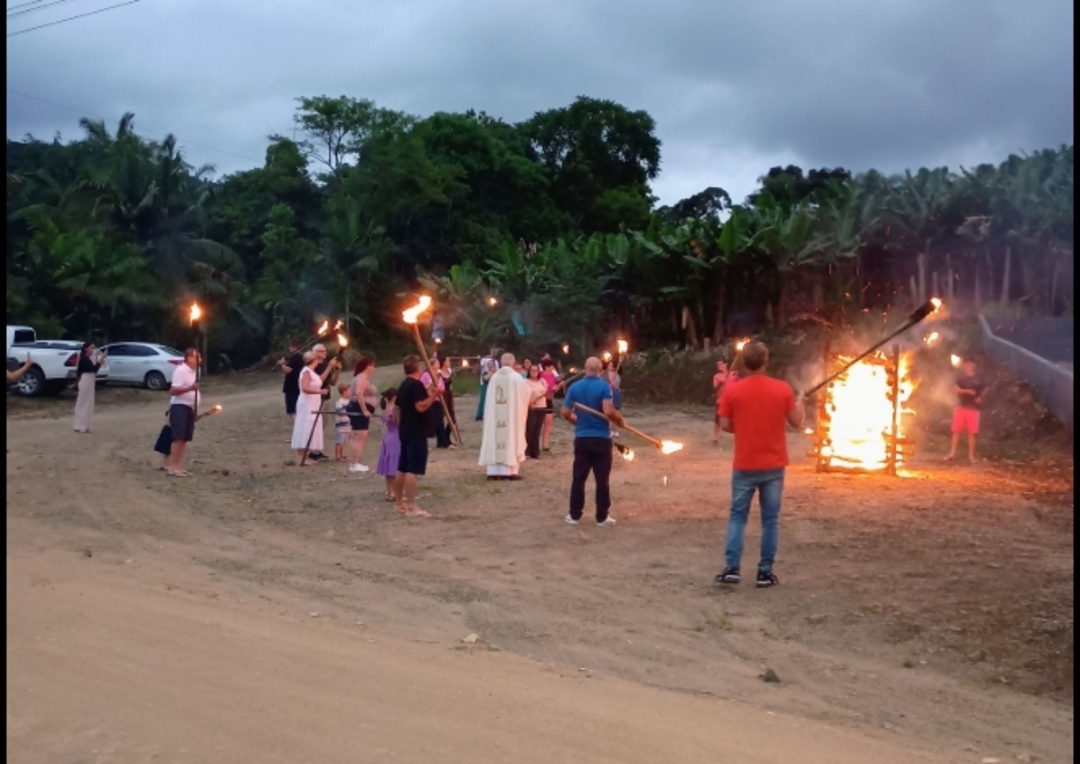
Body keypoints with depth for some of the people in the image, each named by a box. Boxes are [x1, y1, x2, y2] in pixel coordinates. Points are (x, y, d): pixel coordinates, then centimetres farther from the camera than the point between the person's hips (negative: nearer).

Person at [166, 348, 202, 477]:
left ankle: (178, 466, 11)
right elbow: (173, 390, -20)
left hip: (189, 408, 9)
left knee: (184, 439, 8)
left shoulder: (193, 371, 17)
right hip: (180, 407, -9)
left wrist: (195, 410, 22)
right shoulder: (181, 370, -12)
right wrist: (190, 388, -32)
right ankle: (172, 468, -12)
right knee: (178, 438, -12)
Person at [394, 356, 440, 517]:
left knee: (403, 468, 14)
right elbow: (421, 406, -26)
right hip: (416, 433, -10)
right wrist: (433, 395, -18)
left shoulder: (404, 385, 14)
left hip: (406, 431, 10)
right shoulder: (417, 385, -15)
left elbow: (397, 408, 21)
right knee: (413, 469, -11)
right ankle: (412, 507, -13)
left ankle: (400, 503, 21)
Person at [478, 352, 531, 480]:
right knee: (511, 438, 2)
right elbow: (525, 394, -2)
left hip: (495, 414, 3)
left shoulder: (494, 377, 0)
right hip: (512, 414, -3)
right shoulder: (516, 377, -9)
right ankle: (509, 470, -2)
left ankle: (493, 471, 4)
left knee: (494, 437, 6)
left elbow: (489, 399, 6)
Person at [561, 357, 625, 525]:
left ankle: (574, 515, 12)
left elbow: (565, 412, 2)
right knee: (602, 479, 5)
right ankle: (602, 516, 9)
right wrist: (619, 419, -3)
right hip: (601, 438, -3)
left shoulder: (574, 387, 1)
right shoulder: (604, 386, -11)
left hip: (581, 438, 3)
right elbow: (608, 411, -22)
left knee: (579, 477, 9)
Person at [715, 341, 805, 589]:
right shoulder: (782, 389, -5)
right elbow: (795, 421, 2)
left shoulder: (732, 391, -7)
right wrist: (800, 403, 23)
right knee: (770, 519, 8)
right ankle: (765, 572, 10)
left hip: (744, 466, 0)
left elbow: (725, 426, -4)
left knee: (738, 516, 10)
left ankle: (732, 568, 3)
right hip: (773, 466, 0)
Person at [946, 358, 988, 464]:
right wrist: (967, 391, -19)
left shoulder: (978, 380, 6)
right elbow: (956, 390, -4)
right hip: (961, 406, 0)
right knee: (956, 431, 0)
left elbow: (985, 390, 17)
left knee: (972, 432, -1)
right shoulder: (960, 377, 5)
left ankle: (971, 455, 6)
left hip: (973, 408, 0)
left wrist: (980, 397, -1)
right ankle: (952, 453, 4)